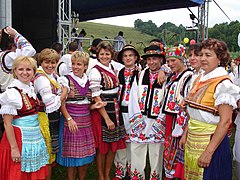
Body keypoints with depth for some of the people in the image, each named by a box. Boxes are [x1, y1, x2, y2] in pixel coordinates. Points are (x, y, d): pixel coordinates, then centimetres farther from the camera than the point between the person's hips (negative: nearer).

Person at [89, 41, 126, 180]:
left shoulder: (113, 67, 9)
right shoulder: (95, 71, -10)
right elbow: (96, 97, -14)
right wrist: (107, 118, -16)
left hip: (115, 111, 6)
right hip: (101, 112, -6)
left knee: (114, 146, 12)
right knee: (102, 147, 4)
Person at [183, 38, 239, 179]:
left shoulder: (223, 83, -16)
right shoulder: (200, 79, 7)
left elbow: (225, 121, -20)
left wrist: (208, 152, -21)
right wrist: (185, 134, 14)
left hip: (212, 142, -7)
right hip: (192, 141, 7)